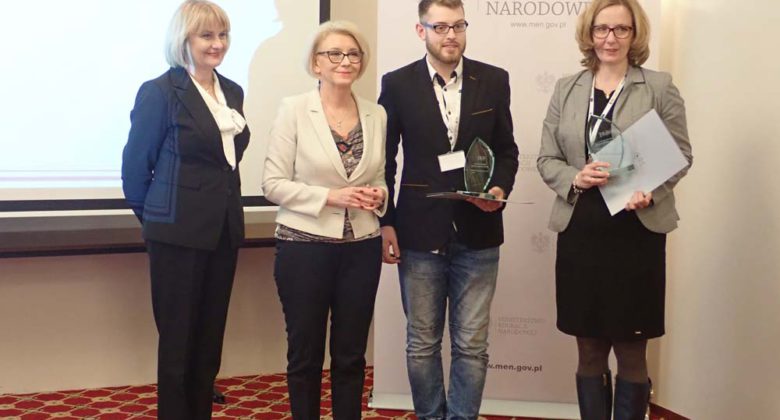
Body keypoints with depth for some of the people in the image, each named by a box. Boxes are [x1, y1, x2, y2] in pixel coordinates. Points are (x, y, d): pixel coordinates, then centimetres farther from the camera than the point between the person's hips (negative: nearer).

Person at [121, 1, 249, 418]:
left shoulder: (232, 92, 9)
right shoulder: (160, 91, -10)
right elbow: (135, 164, -5)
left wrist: (224, 209, 10)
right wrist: (156, 217, 4)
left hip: (224, 230, 6)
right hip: (178, 233, -6)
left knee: (211, 338, 13)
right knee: (178, 340, 5)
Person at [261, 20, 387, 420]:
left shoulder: (377, 115, 6)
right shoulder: (294, 109, -5)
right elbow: (273, 183, -8)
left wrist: (379, 196, -6)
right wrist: (330, 197, -18)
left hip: (361, 248, 3)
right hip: (305, 247, -3)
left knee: (351, 355, 11)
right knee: (305, 354, 10)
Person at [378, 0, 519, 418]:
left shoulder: (493, 80, 4)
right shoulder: (397, 83, 1)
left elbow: (506, 149, 10)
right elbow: (384, 158, 4)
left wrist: (500, 188, -10)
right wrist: (385, 223, 0)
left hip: (477, 233, 1)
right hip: (419, 233, 0)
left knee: (472, 344, 5)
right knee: (422, 343, 10)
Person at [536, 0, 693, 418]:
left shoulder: (659, 86, 1)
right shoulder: (566, 89, 8)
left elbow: (680, 154, 1)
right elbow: (546, 158, 7)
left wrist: (651, 192, -17)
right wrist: (574, 179, -13)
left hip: (637, 233, -2)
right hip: (581, 232, 2)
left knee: (631, 353, 7)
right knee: (589, 352, 11)